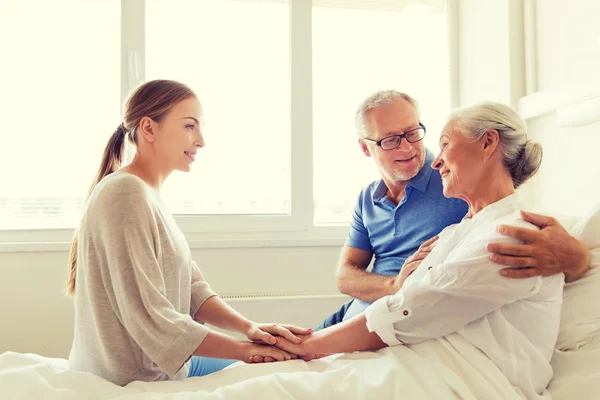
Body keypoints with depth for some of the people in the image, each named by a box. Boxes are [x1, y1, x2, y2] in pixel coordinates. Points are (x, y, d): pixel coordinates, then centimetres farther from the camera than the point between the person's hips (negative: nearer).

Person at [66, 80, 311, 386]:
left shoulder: (149, 196, 7)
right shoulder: (127, 195, -24)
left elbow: (192, 289, 1)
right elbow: (149, 318, -27)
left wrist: (248, 326, -13)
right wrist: (245, 349, -20)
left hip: (158, 363, 9)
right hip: (136, 380, -8)